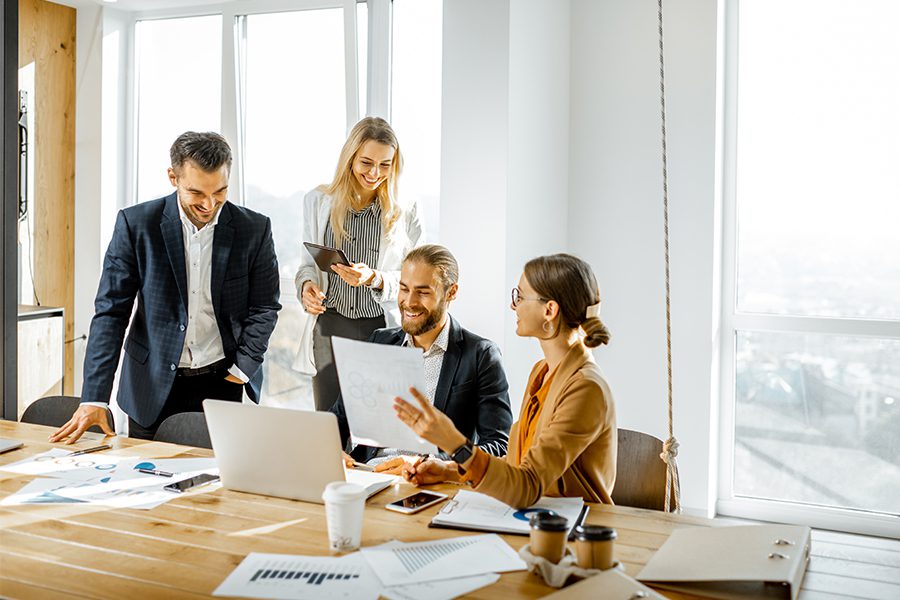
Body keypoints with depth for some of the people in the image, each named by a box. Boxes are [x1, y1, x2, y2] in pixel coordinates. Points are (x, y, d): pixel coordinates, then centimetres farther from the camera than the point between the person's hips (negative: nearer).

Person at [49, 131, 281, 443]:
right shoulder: (135, 224, -8)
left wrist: (243, 368, -6)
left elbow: (264, 307, 4)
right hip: (153, 386, 0)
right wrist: (94, 398, -14)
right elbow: (111, 311, -8)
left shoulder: (255, 229, -6)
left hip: (223, 382, 0)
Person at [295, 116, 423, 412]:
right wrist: (306, 285, -9)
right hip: (329, 325, 1)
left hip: (383, 330, -1)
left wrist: (374, 278, -20)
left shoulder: (405, 211, 0)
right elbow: (308, 261, 13)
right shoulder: (318, 201, 6)